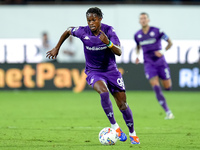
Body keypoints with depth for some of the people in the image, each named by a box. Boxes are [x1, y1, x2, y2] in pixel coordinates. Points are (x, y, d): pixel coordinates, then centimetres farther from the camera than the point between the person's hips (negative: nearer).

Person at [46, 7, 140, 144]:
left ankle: (132, 133, 23)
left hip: (111, 70, 1)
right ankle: (114, 126, -21)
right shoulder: (83, 32, -13)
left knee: (123, 104, 0)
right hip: (93, 72, -1)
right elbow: (68, 31, 10)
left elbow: (119, 52, -22)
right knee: (103, 92, -33)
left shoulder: (108, 30, -15)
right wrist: (57, 48, 14)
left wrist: (108, 43, -41)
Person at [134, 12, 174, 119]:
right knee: (156, 88, -16)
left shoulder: (157, 31, -7)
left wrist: (163, 51, -19)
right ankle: (168, 112, -14)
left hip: (161, 62, -1)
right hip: (149, 64, 1)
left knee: (168, 87, 6)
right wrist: (137, 56, 5)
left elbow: (170, 42, -3)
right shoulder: (137, 35, 3)